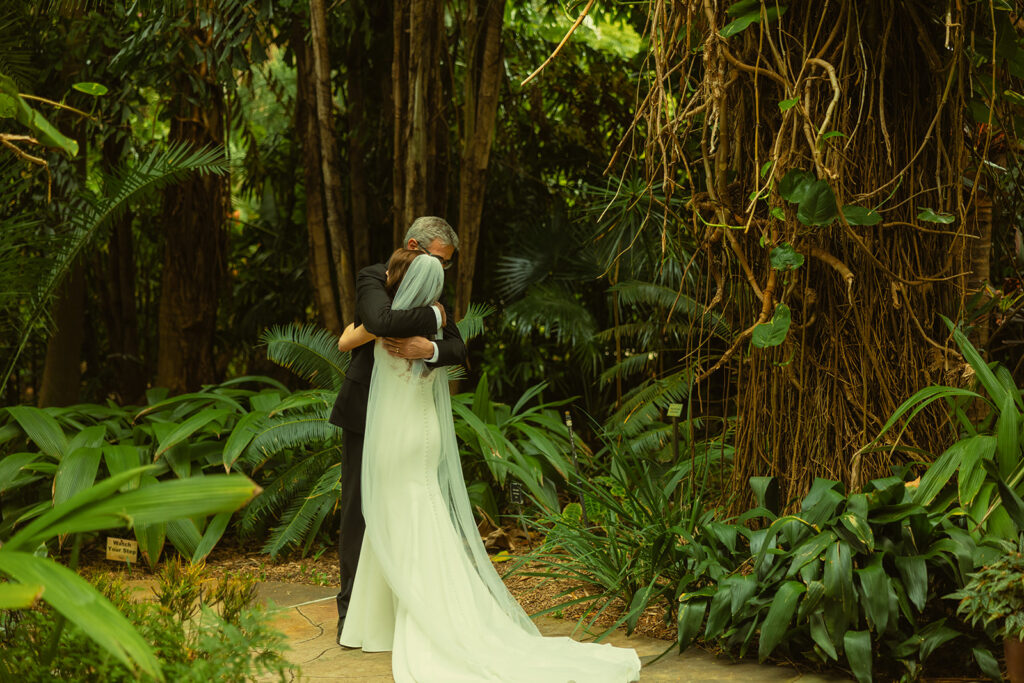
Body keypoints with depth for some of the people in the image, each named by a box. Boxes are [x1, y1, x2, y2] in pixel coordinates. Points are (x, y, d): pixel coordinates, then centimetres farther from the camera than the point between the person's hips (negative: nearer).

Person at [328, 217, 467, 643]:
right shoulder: (372, 280, -10)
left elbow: (457, 349, -5)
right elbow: (382, 321, -34)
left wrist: (428, 348, -26)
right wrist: (433, 315, -21)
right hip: (366, 415, -5)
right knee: (359, 509, 0)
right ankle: (352, 606, 8)